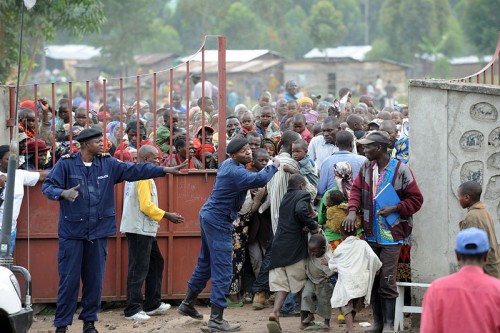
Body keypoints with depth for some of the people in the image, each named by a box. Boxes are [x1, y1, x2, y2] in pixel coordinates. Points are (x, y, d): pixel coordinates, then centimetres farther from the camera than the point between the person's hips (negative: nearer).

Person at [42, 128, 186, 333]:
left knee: (95, 280, 7)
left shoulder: (108, 164, 5)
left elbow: (135, 170, 4)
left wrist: (164, 170, -1)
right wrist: (63, 193, -28)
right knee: (69, 280, -3)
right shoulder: (66, 164, -6)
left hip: (98, 232, 4)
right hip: (72, 232, -4)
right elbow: (47, 187, -8)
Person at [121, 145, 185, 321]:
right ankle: (132, 310, -2)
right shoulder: (143, 176, -16)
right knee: (139, 269, -6)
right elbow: (146, 206, -21)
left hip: (144, 229, 11)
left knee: (155, 263, 17)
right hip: (139, 229, -11)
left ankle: (152, 305, 23)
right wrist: (168, 216, -13)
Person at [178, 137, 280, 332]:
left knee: (205, 263, 22)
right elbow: (259, 180, -32)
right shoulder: (235, 172, -23)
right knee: (222, 270, -6)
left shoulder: (227, 164, 8)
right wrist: (274, 166, -15)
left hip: (208, 216, 10)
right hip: (219, 221, -10)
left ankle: (187, 304, 34)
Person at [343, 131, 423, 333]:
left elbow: (416, 199, -5)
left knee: (387, 281, -9)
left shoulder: (400, 170, -9)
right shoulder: (366, 167, 7)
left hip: (391, 234, -6)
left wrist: (394, 209, -16)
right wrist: (352, 211, -12)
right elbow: (356, 189, 6)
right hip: (371, 233, 6)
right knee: (372, 279, 9)